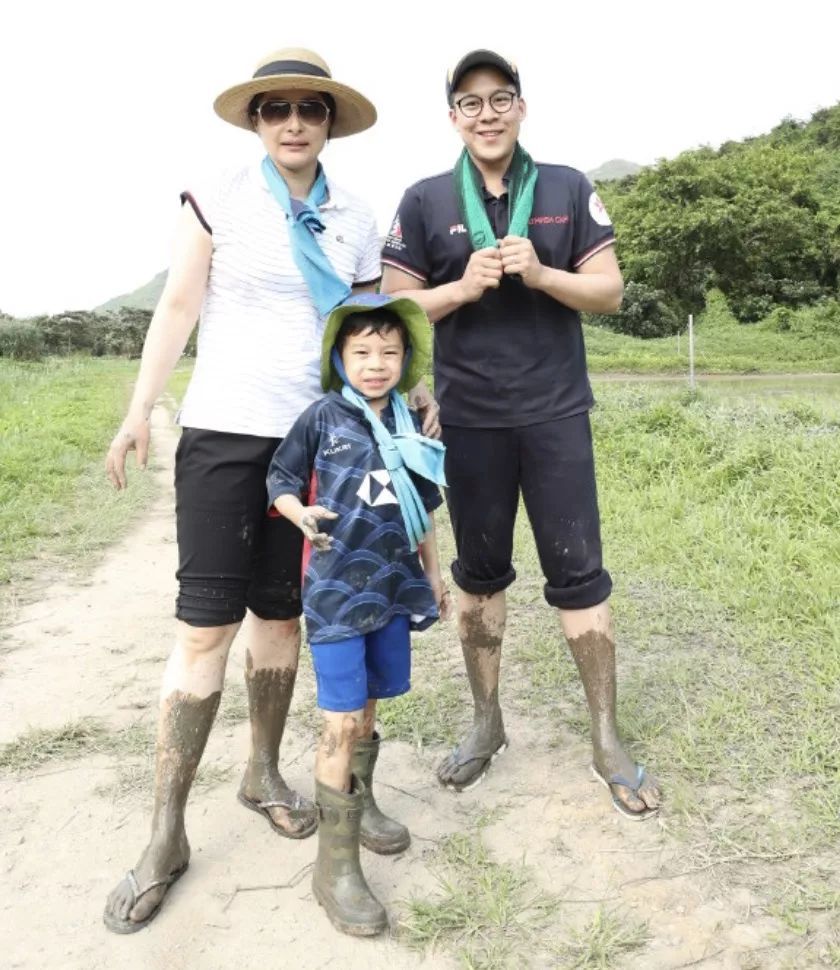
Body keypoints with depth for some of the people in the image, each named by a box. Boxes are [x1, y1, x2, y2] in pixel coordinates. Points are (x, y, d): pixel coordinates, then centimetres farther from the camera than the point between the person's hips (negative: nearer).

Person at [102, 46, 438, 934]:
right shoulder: (218, 201, 1)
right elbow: (177, 310, -1)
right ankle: (166, 835, 6)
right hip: (223, 435, -3)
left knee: (281, 615, 11)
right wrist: (138, 415, -8)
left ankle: (263, 773, 31)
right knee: (205, 624, -6)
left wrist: (413, 394, -2)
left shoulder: (355, 223, 9)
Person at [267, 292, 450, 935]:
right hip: (335, 589, -5)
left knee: (369, 708, 19)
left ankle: (359, 805, 42)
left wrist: (434, 574, 19)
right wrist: (300, 513, -23)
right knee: (341, 722, -6)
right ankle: (335, 865, 6)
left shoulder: (408, 426, 6)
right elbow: (280, 480, -2)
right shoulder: (323, 417, -7)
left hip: (392, 589, 5)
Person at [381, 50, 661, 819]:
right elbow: (397, 307, 2)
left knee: (579, 575, 1)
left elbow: (610, 292, 2)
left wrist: (539, 273, -15)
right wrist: (464, 286, -14)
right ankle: (487, 723, 28)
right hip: (469, 420, 1)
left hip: (556, 413, 0)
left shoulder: (568, 190, 5)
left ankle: (608, 740, 16)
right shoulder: (425, 202, 3)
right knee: (480, 574, 11)